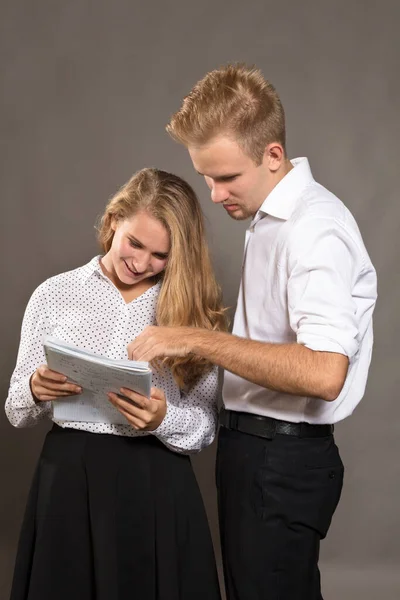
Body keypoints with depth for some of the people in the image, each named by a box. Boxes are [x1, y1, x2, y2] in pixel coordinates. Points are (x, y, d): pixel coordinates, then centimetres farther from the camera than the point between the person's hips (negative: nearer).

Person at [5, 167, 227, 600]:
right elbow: (17, 412, 4)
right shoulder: (53, 296, 1)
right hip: (68, 480, 0)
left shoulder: (194, 308, 2)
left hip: (158, 485, 0)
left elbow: (206, 425, 0)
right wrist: (36, 392, -17)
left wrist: (163, 419, -20)